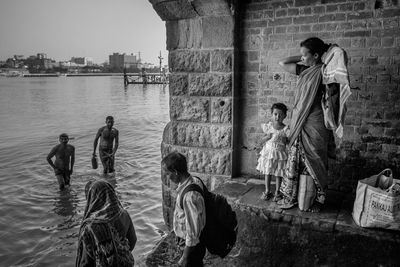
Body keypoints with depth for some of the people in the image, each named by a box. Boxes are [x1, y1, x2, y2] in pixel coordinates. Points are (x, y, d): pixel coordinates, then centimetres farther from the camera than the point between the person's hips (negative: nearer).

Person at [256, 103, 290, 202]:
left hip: (280, 153, -2)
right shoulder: (268, 126, -3)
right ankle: (267, 191, 25)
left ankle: (277, 192, 22)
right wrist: (268, 137, -16)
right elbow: (262, 140, 2)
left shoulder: (286, 129, -8)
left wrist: (284, 140, -21)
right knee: (267, 173, 11)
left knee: (278, 174, 7)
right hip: (268, 152, 2)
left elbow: (289, 142, -3)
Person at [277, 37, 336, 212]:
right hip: (299, 124, 7)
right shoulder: (304, 70, 10)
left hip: (314, 126, -7)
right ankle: (291, 196, 21)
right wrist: (303, 58, 10)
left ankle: (318, 200, 20)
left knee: (315, 163, 5)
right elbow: (282, 63, 16)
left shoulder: (323, 72, -11)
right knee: (294, 160, 10)